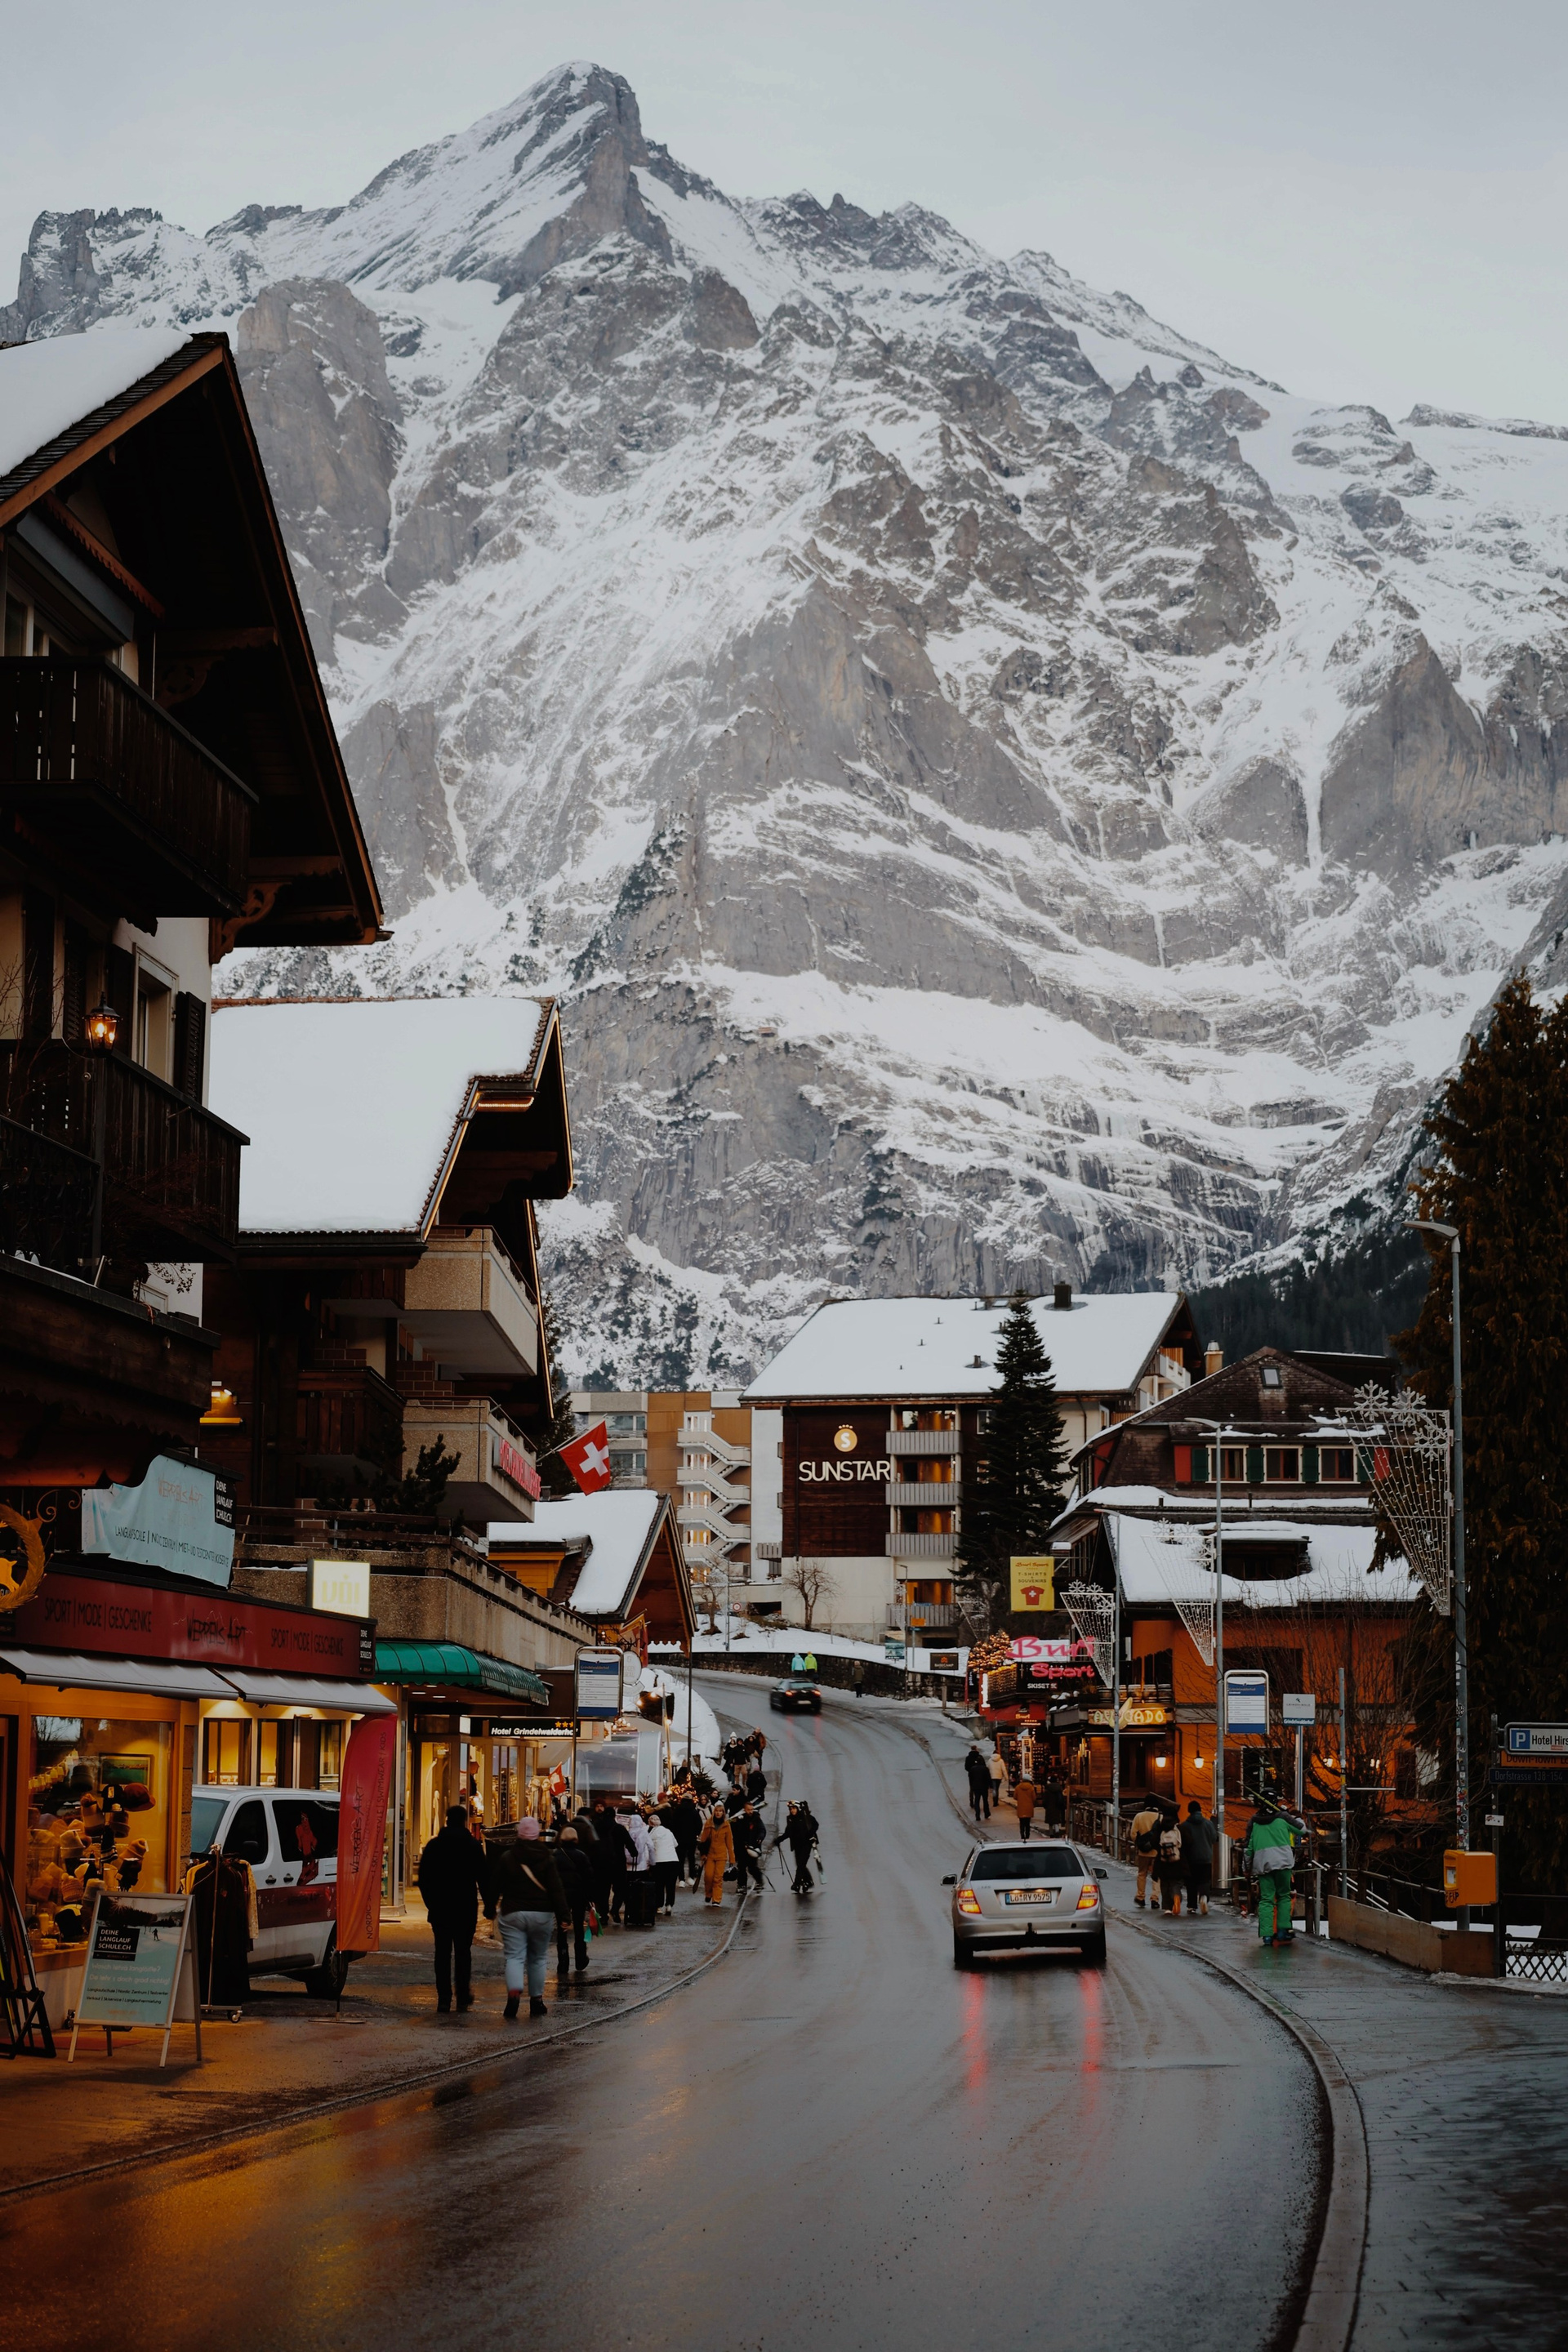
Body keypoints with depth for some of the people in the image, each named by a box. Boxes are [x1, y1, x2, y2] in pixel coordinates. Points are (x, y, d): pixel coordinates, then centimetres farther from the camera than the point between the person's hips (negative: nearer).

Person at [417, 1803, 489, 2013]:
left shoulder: (433, 1845, 3)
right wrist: (488, 1905, 4)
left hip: (440, 1908, 1)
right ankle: (463, 1997, 2)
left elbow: (423, 1878, 6)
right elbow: (483, 1877, -3)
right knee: (463, 1952, 5)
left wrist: (430, 1902, 16)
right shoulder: (473, 1846, -3)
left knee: (443, 1952, 4)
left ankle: (444, 1998, -1)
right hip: (466, 1907, -1)